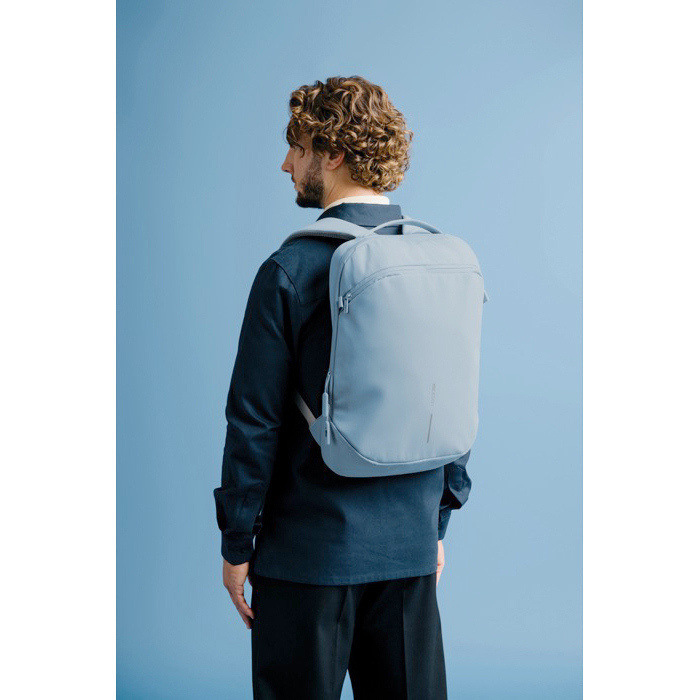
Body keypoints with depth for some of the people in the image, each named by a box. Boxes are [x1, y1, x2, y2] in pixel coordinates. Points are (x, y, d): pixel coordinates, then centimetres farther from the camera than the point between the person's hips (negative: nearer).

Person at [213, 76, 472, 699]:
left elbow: (255, 420, -12)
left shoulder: (291, 270, -14)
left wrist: (236, 544, -1)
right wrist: (438, 525, 16)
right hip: (411, 545, 5)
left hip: (310, 552, -5)